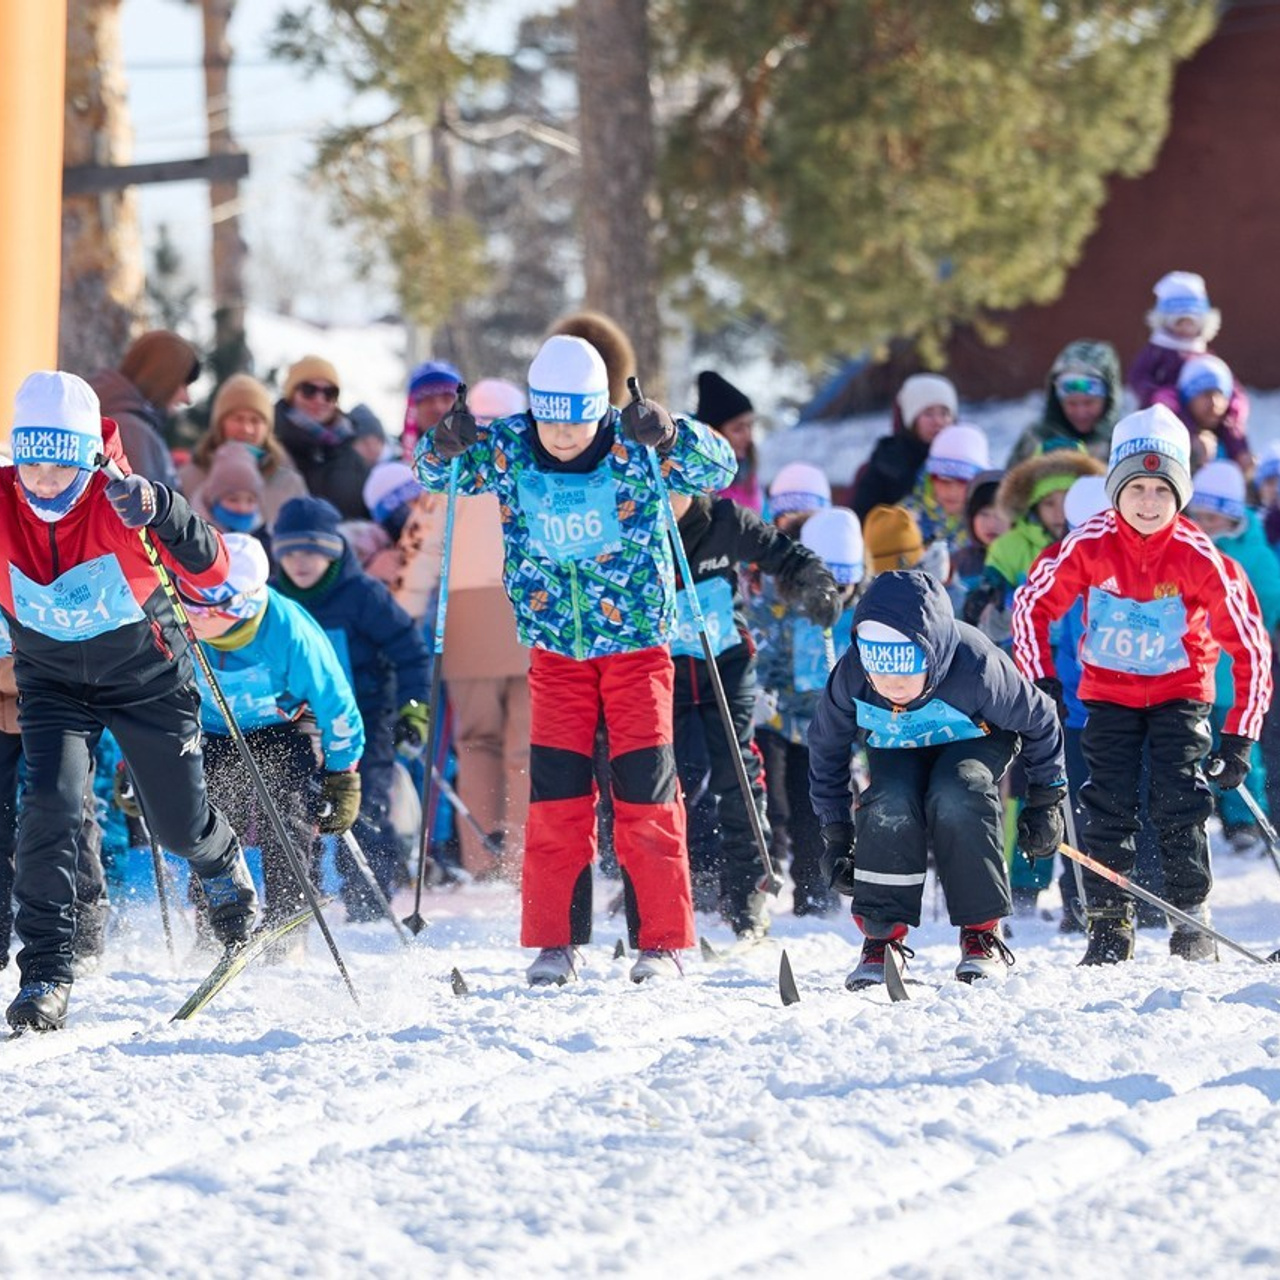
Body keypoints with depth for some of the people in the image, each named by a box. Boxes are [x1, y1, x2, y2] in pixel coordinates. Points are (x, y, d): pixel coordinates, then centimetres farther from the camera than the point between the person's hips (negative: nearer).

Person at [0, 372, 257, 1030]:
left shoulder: (120, 507, -28)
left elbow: (209, 571, -35)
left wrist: (158, 512, -52)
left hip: (147, 678, -1)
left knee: (178, 824, 11)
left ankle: (224, 865, 49)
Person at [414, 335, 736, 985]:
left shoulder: (634, 447, -13)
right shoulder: (508, 449, -7)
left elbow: (719, 469, -18)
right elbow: (437, 474, 5)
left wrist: (670, 436, -38)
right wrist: (444, 448, -19)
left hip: (637, 641, -2)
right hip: (555, 645, 2)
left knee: (644, 794, -4)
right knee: (555, 795, -2)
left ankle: (662, 942, 2)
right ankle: (555, 943, 5)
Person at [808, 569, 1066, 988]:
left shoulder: (975, 669, -38)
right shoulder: (849, 679, -30)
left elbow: (1038, 719, -17)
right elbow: (826, 750, -8)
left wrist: (1045, 800, -7)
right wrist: (835, 835, -5)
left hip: (975, 738, -2)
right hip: (896, 749, 2)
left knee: (955, 799, -33)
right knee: (890, 807, -30)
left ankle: (982, 932, -21)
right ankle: (882, 936, -17)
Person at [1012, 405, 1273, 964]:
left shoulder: (1199, 556, -23)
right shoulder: (1089, 544, -20)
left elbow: (1250, 645, -18)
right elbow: (1032, 603, -6)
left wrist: (1239, 739, -20)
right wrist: (1040, 682, -12)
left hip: (1180, 691, -1)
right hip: (1108, 690, 1)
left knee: (1180, 806, -11)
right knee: (1107, 807, -4)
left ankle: (1193, 923, 0)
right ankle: (1109, 927, 6)